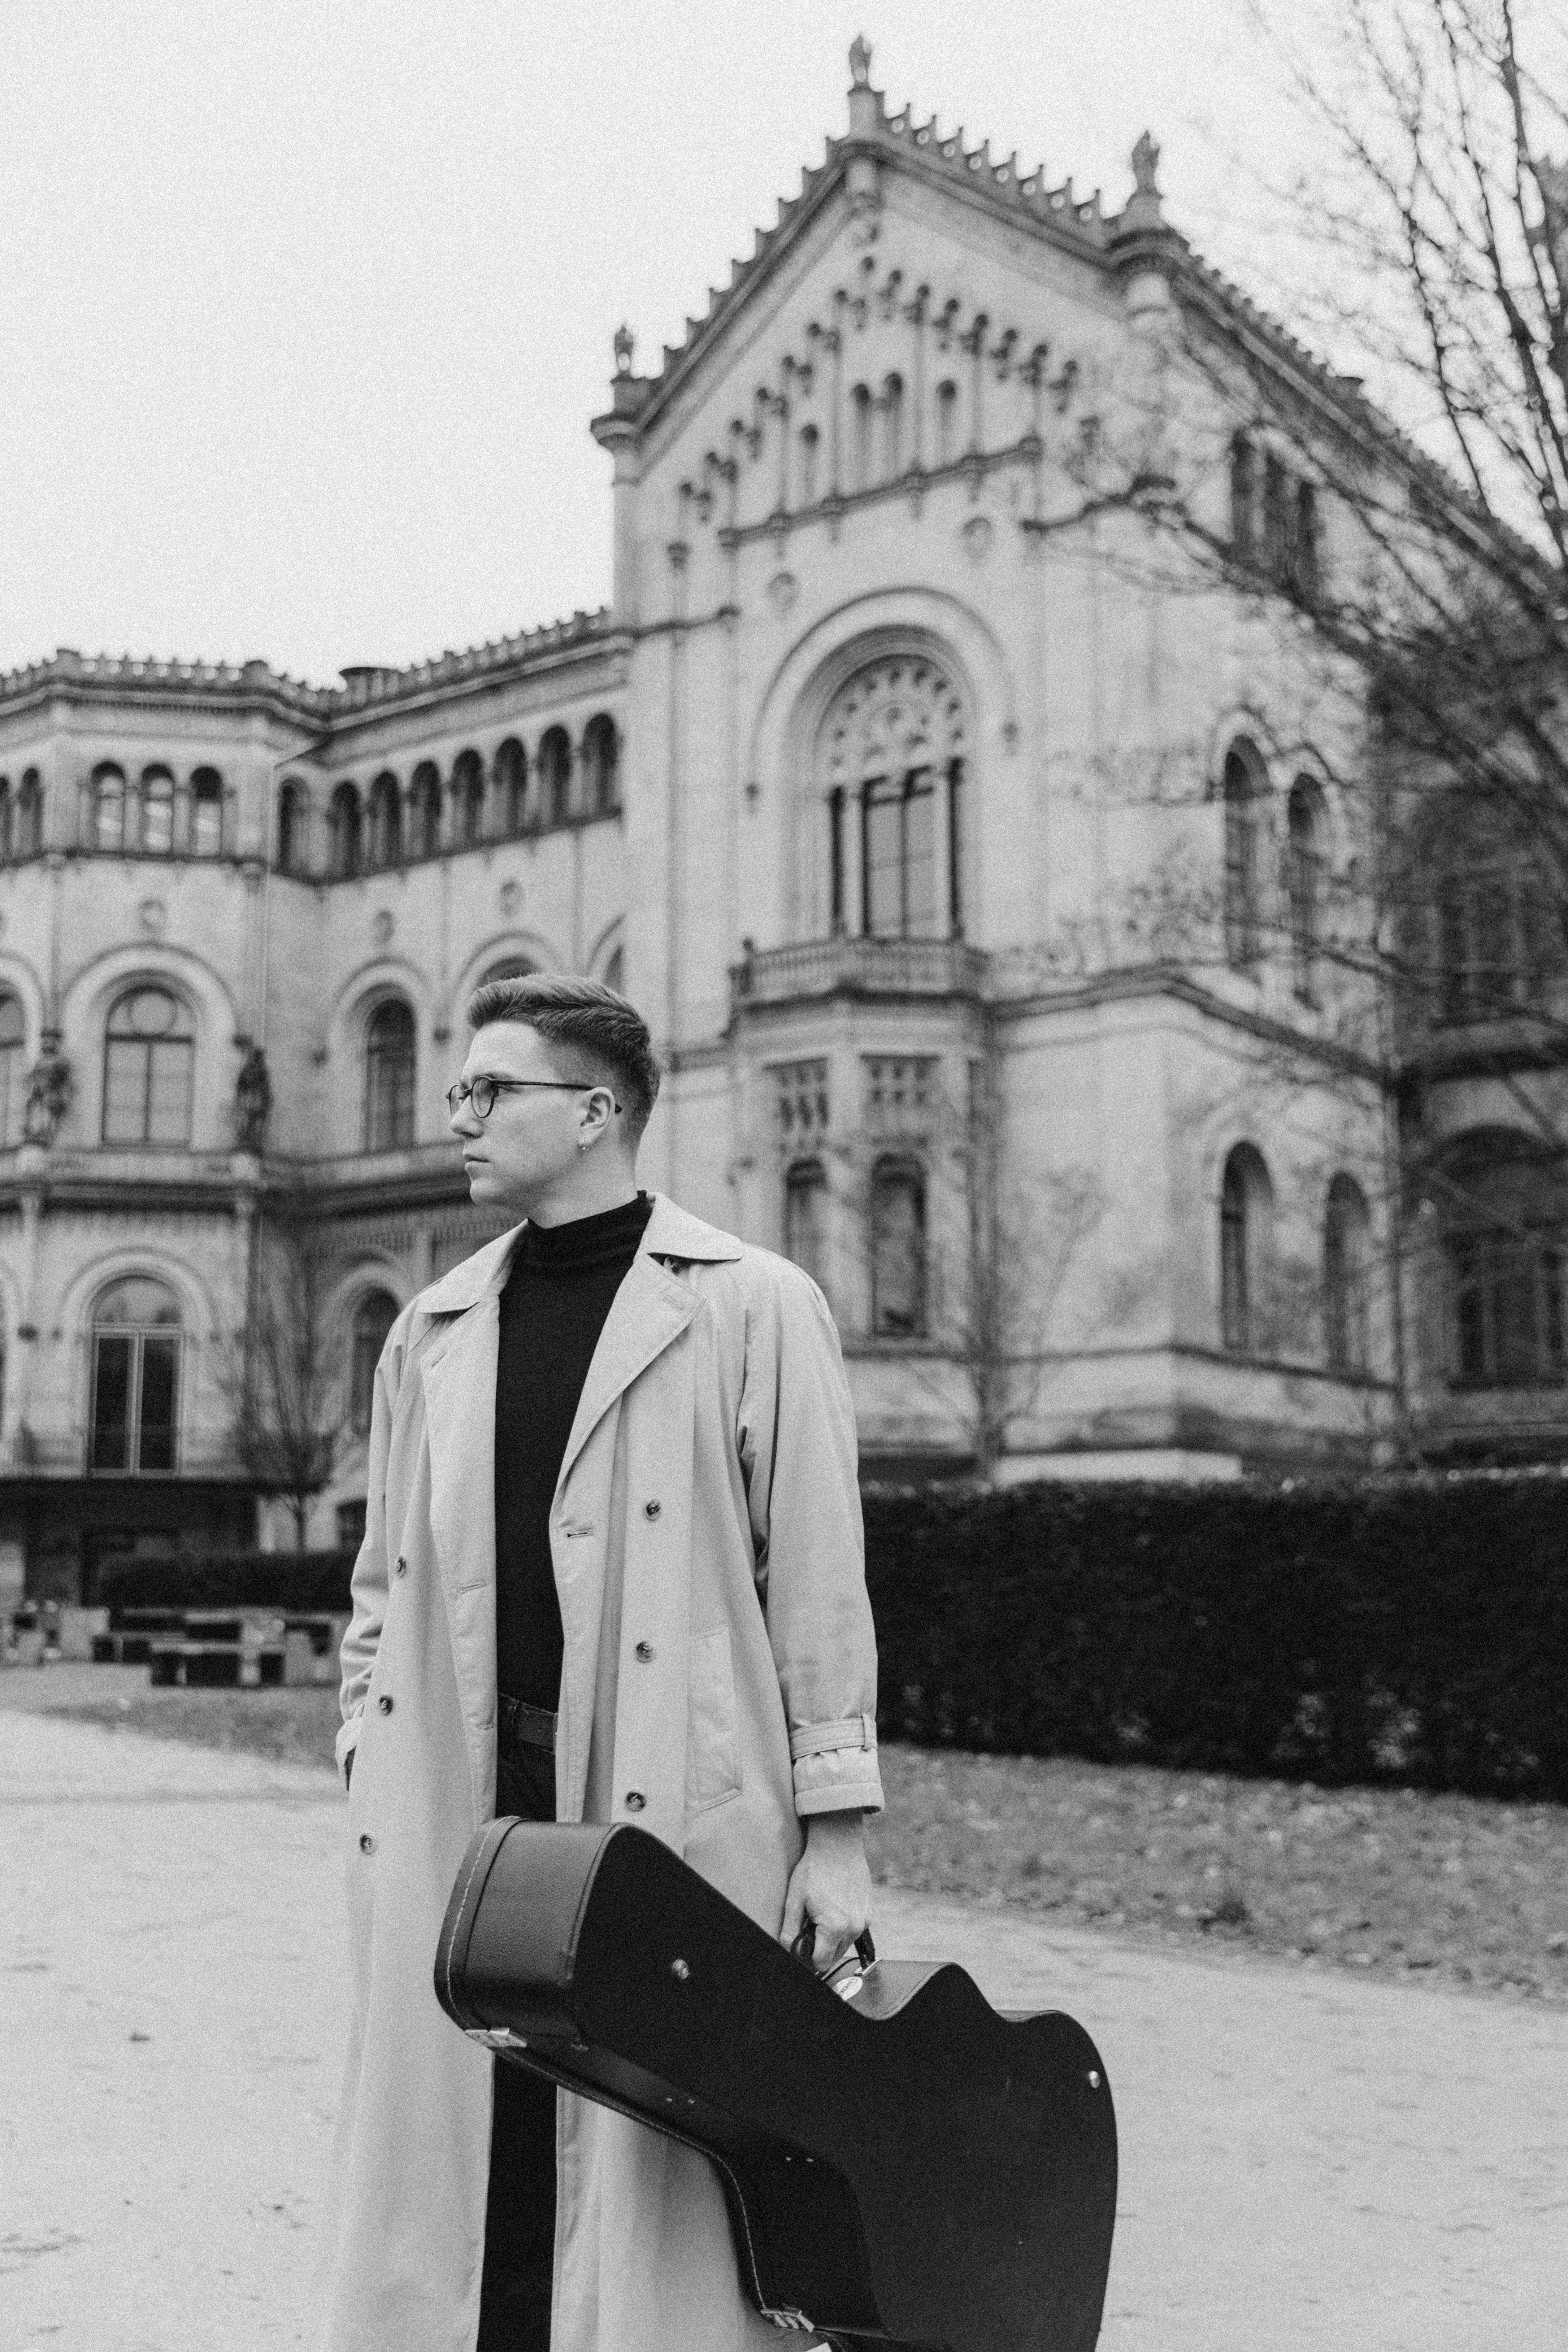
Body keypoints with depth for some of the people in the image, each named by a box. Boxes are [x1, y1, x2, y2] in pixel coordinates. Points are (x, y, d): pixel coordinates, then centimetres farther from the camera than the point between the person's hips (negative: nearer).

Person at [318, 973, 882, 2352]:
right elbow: (386, 1585, 18)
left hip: (681, 1811, -4)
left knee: (655, 2175, 2)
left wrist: (837, 1830, -7)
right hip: (460, 1817, 5)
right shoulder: (434, 1334, 14)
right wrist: (371, 1779, 10)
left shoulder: (751, 1308, -1)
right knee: (460, 2160, 8)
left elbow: (820, 1580, -4)